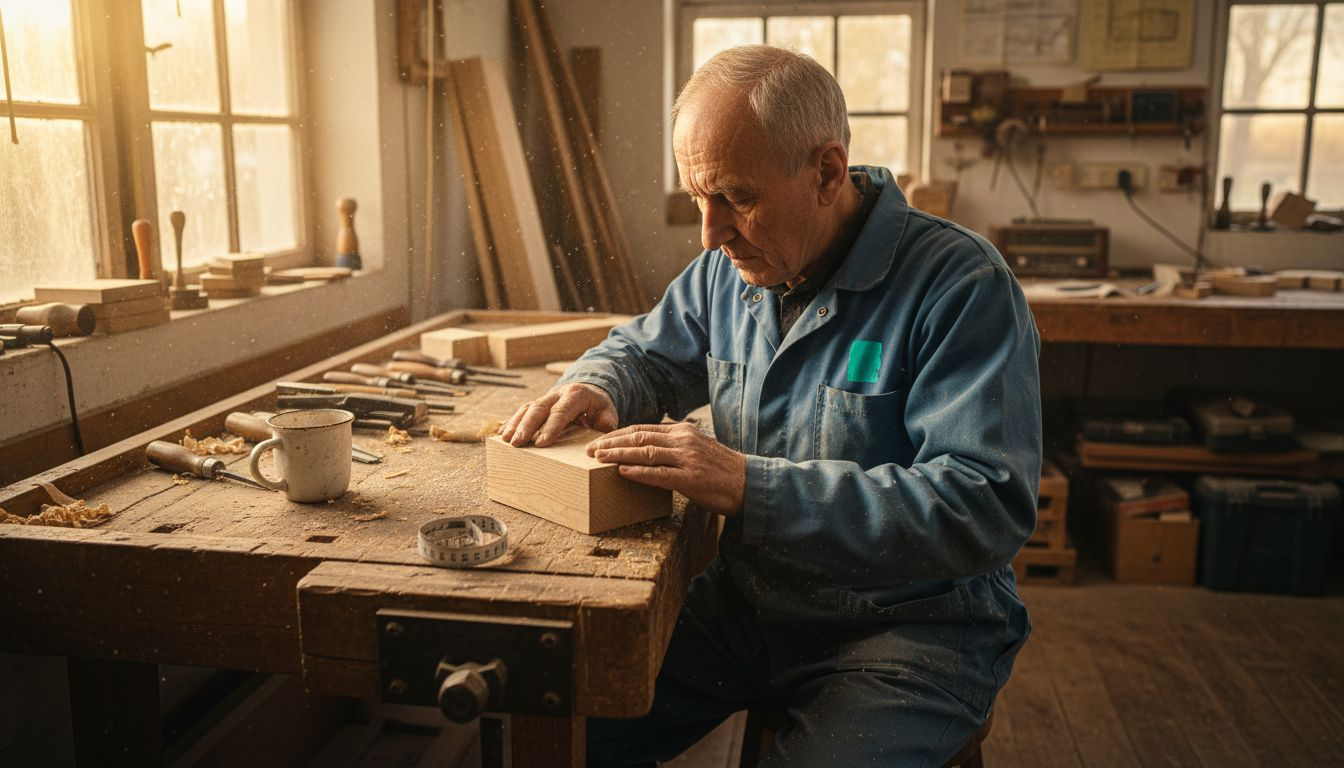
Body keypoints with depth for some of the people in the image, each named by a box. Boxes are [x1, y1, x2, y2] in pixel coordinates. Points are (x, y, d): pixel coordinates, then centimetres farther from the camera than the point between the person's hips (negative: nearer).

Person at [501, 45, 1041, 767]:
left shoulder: (962, 285, -19)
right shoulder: (728, 270, 4)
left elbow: (988, 508, -27)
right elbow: (643, 350, 21)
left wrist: (749, 485, -30)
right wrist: (596, 386, -6)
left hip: (912, 624, -4)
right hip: (747, 601, 5)